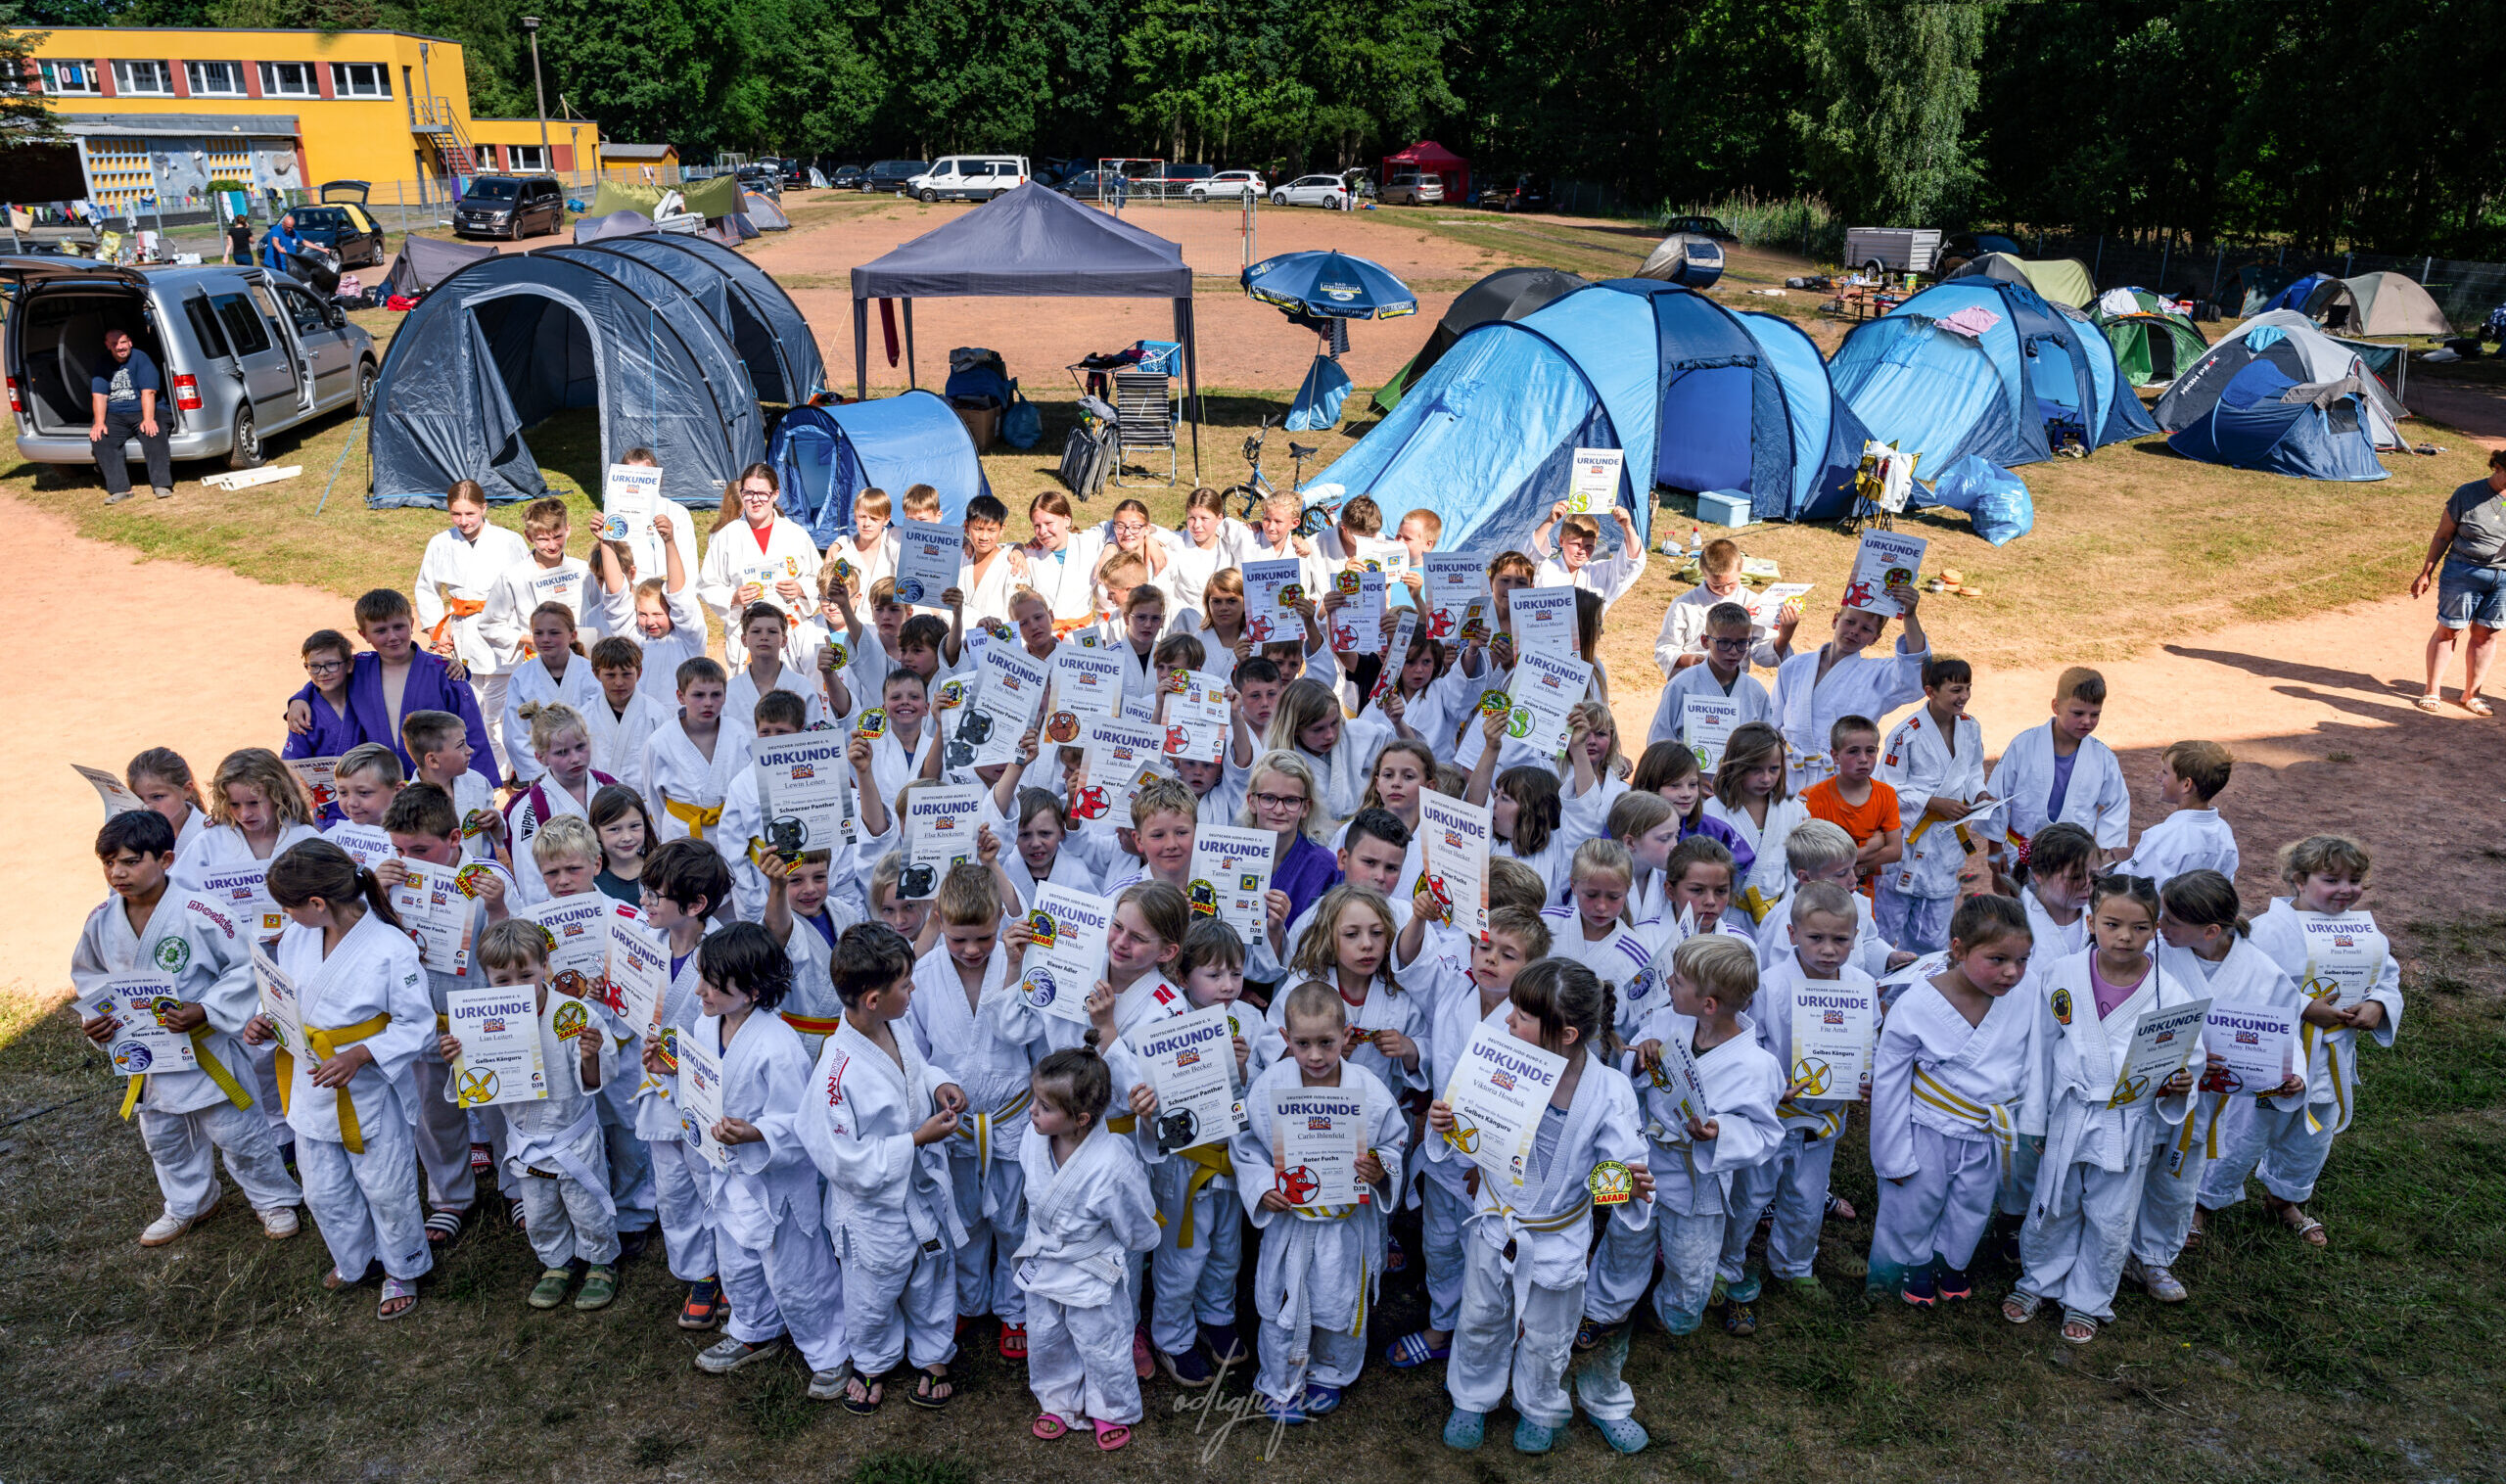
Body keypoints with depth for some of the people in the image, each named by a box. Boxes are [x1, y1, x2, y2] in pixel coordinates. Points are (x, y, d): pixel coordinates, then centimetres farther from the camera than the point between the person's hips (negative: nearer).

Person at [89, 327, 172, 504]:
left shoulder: (140, 359, -2)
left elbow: (148, 392, -12)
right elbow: (99, 395, 0)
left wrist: (148, 419, -24)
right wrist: (99, 423, -15)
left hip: (142, 412, -3)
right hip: (115, 416, 3)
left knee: (153, 433, -33)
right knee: (99, 437, -24)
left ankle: (161, 486, -34)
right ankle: (119, 489, -27)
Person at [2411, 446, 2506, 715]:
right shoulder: (2467, 495, -5)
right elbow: (2443, 536, 1)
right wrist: (2426, 572, 0)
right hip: (2464, 573, -3)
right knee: (2448, 630, 3)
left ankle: (2470, 694, 18)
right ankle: (2432, 692, 14)